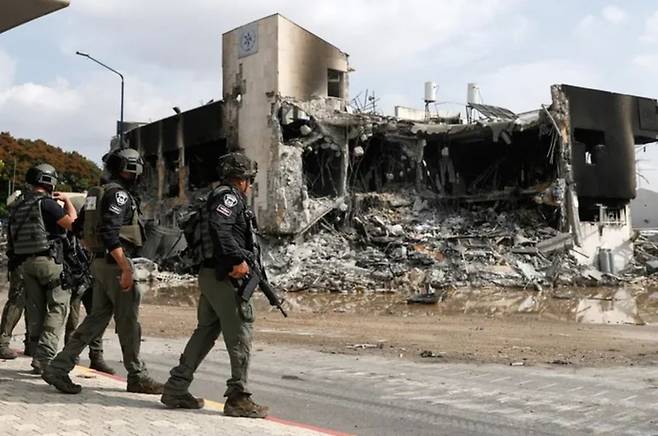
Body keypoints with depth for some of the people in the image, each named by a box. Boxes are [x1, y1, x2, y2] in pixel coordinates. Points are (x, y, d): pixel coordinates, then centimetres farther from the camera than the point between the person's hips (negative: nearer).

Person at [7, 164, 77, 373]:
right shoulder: (46, 203, -11)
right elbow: (72, 222, -16)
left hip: (25, 263, 8)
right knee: (57, 308, -3)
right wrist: (67, 200, -1)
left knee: (35, 311, 11)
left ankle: (39, 357, 14)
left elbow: (12, 238, 15)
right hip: (48, 261, -7)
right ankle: (44, 357, -12)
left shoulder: (18, 206, 13)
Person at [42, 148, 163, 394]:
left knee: (96, 319, 11)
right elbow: (110, 232, -24)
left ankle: (59, 368, 6)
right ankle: (137, 377, 11)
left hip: (100, 264, 9)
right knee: (128, 322, 1)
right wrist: (126, 268, -24)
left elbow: (79, 227, 21)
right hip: (116, 264, -9)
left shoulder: (97, 194, 16)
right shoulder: (119, 194, -13)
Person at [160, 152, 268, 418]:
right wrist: (236, 260, -25)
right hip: (224, 276, -10)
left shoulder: (220, 196, 21)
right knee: (240, 335, -5)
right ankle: (238, 398, -1)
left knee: (206, 331, 15)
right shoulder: (229, 196, -9)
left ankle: (176, 389, 18)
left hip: (210, 274, 10)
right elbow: (219, 228, -25)